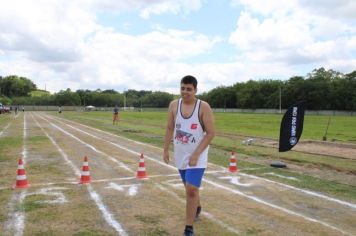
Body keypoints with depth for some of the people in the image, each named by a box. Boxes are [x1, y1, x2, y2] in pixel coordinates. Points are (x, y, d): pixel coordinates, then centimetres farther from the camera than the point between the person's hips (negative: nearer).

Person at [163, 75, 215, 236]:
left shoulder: (203, 107, -14)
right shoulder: (174, 105, -2)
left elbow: (211, 133, -15)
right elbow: (169, 129, 7)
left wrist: (196, 154, -20)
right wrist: (166, 150, 4)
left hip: (197, 156, -5)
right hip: (180, 155, 5)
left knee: (191, 190, -13)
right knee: (190, 188, 21)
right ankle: (197, 208, 51)